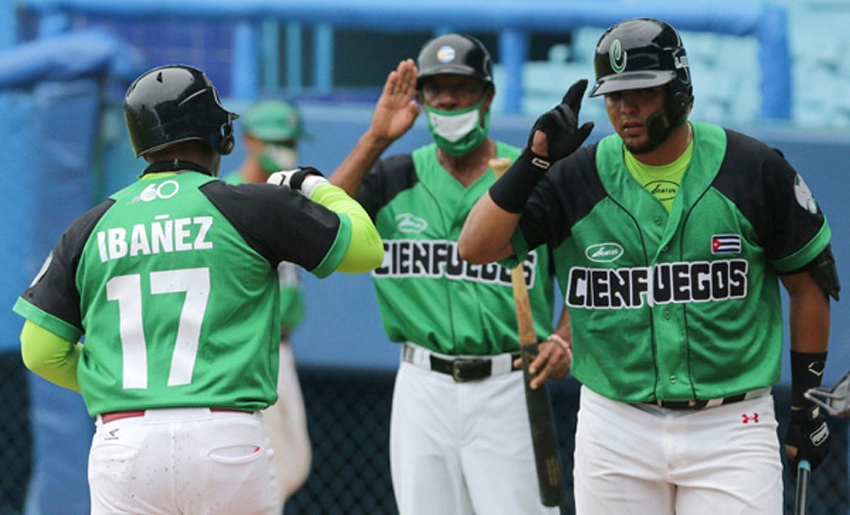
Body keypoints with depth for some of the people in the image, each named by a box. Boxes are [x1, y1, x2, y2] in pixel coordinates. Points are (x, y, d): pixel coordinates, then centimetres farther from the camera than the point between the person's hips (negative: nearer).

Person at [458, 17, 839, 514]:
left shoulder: (754, 170, -4)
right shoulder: (577, 178, 0)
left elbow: (809, 282, 6)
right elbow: (475, 248, -6)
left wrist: (807, 401, 5)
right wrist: (534, 161, -15)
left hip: (730, 428, -2)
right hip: (615, 430, 2)